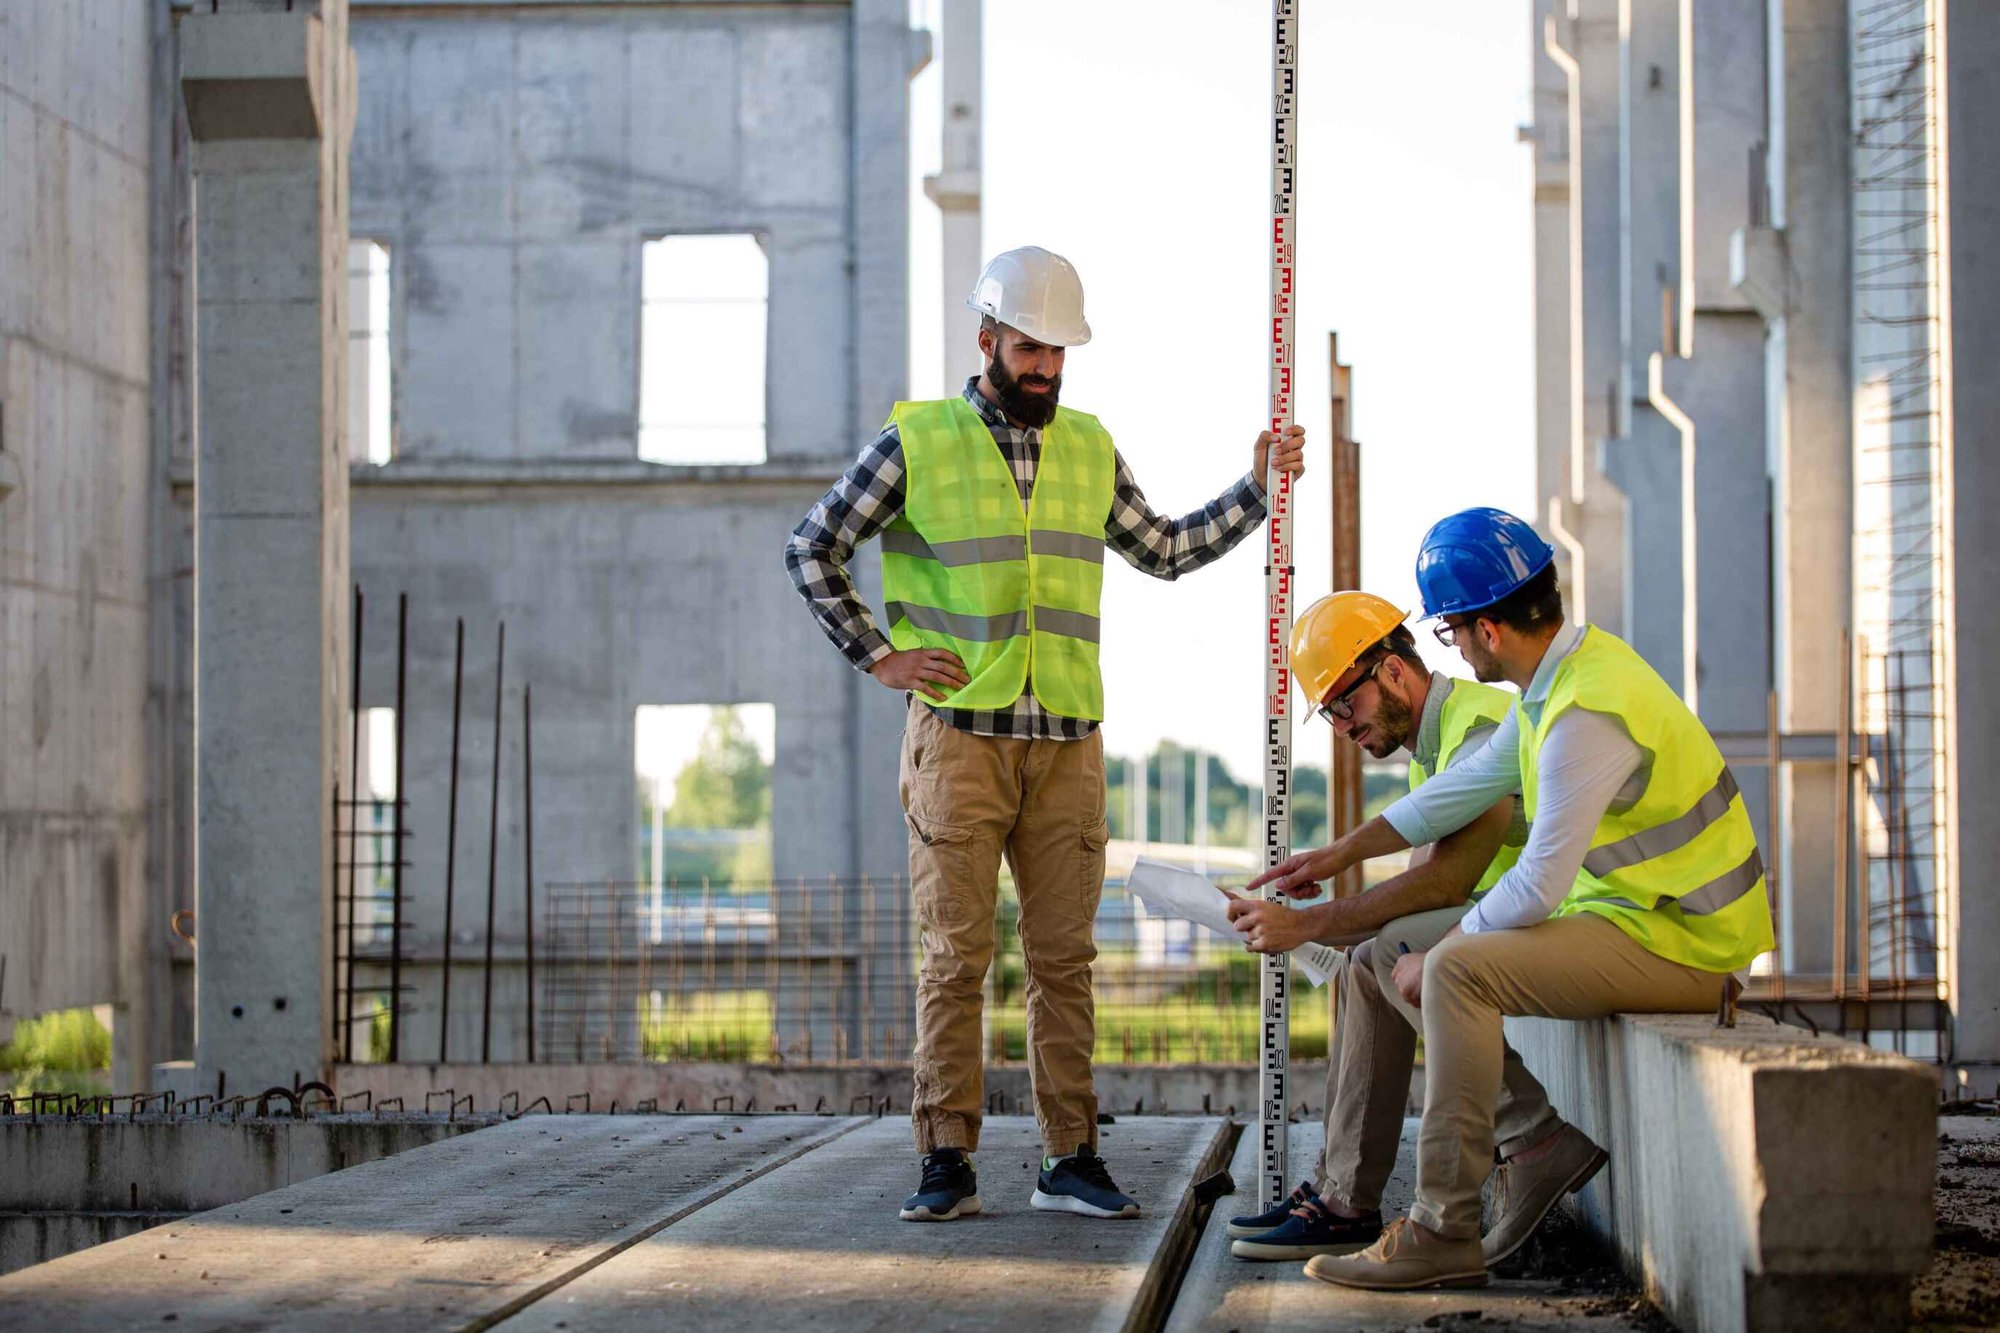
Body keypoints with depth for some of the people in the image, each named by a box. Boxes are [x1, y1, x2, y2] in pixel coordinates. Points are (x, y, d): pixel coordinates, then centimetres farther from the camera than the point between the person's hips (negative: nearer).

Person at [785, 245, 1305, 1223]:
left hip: (1067, 741, 4)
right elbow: (811, 551, 5)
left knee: (1064, 954, 4)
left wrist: (1257, 486, 13)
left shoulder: (1088, 448, 12)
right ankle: (947, 1164, 0)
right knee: (956, 953, -4)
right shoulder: (917, 442, 0)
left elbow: (1167, 552, 22)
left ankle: (1070, 1161, 8)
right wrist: (878, 657, -2)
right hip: (958, 734, -3)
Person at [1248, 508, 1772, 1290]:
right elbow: (1473, 782, 20)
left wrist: (1434, 961, -10)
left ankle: (1443, 1233, -21)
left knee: (1460, 970, -22)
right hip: (1653, 919, 10)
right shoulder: (1564, 665, 8)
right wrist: (1342, 853, 22)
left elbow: (1538, 884, -24)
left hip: (1677, 946, -10)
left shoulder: (1586, 716, -25)